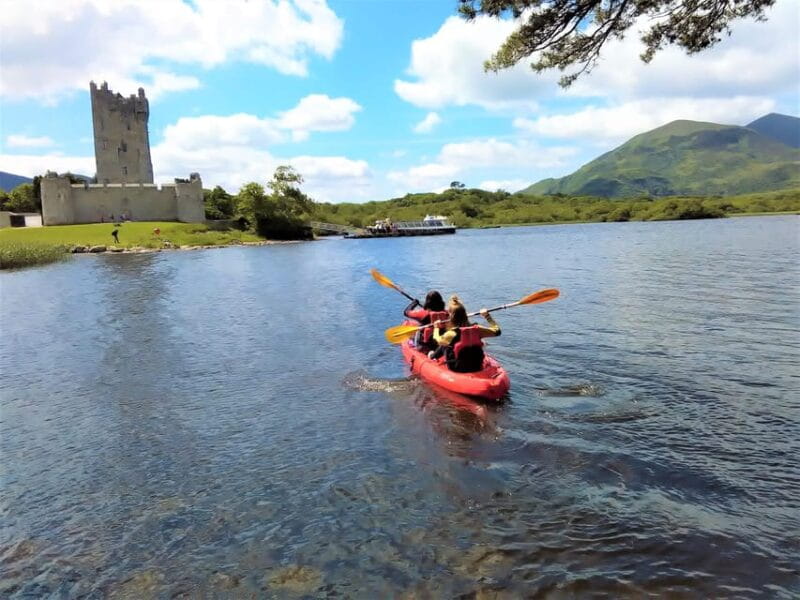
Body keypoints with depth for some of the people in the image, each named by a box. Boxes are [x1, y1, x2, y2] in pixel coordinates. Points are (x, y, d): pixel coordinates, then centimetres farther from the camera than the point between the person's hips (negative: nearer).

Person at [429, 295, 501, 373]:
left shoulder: (451, 334, -23)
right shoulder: (477, 329, -14)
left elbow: (438, 340, -1)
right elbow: (496, 330, 1)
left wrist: (436, 328, 18)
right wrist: (487, 316, 13)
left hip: (456, 369, -3)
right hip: (477, 368, 4)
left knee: (444, 345, 18)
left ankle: (432, 356, 48)